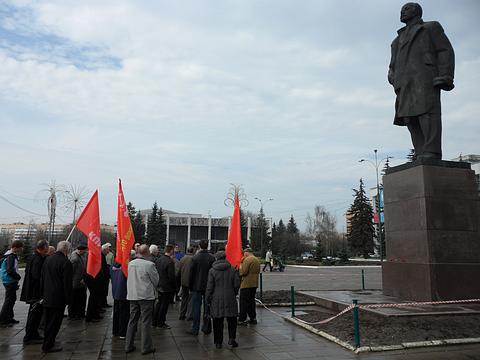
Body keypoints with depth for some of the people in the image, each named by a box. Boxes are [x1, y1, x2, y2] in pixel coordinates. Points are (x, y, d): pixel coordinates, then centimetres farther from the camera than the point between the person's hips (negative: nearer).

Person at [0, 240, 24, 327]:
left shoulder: (11, 255, 11)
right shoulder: (11, 257, -21)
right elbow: (10, 271, -28)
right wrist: (18, 277, -13)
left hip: (9, 281, 10)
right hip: (10, 281, -10)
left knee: (11, 299, 17)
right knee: (9, 300, -2)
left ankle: (9, 318, 27)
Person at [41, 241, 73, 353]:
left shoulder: (48, 259, 5)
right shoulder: (66, 262, -18)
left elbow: (42, 278, 13)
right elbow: (67, 283, -17)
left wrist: (43, 293, 21)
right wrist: (68, 299, -9)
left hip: (47, 297, 8)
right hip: (58, 298, -8)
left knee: (48, 321, 19)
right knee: (55, 322, 3)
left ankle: (47, 342, 30)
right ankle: (48, 346, 8)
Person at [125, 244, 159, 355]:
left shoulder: (130, 263, 1)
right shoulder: (149, 265, -16)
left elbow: (130, 279, 13)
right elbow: (156, 280, -6)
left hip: (132, 295, 6)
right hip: (146, 296, -6)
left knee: (132, 321, 15)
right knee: (146, 322, 3)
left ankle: (128, 346, 23)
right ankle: (146, 347, 10)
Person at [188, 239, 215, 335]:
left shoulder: (195, 258, -10)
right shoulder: (212, 258, -4)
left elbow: (191, 273, -6)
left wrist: (190, 286, 4)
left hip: (197, 286, -2)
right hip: (209, 287, 2)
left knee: (196, 308, 3)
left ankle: (195, 329, 5)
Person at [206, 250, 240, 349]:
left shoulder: (212, 271, -5)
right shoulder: (232, 270, 0)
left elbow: (209, 287, -6)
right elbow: (237, 284, 1)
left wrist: (208, 299, 3)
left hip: (216, 299, -1)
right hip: (230, 299, 1)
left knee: (218, 322, 8)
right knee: (232, 320, 13)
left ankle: (218, 342, 13)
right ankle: (232, 338, 3)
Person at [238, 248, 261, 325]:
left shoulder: (247, 259, -14)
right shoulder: (257, 260, 14)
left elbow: (243, 272, -20)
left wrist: (240, 266, -3)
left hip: (246, 284, -8)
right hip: (254, 284, 8)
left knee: (244, 302, -3)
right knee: (251, 301, 16)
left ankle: (242, 319, -2)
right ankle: (253, 318, 18)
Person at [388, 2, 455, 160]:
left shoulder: (431, 27, 19)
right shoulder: (400, 39, 35)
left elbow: (446, 51, 6)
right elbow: (395, 63, 26)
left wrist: (445, 76, -9)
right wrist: (393, 75, 4)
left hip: (425, 77, -5)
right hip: (405, 83, 5)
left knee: (427, 111, -20)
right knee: (410, 117, -8)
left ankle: (431, 154, -29)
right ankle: (421, 156, -13)